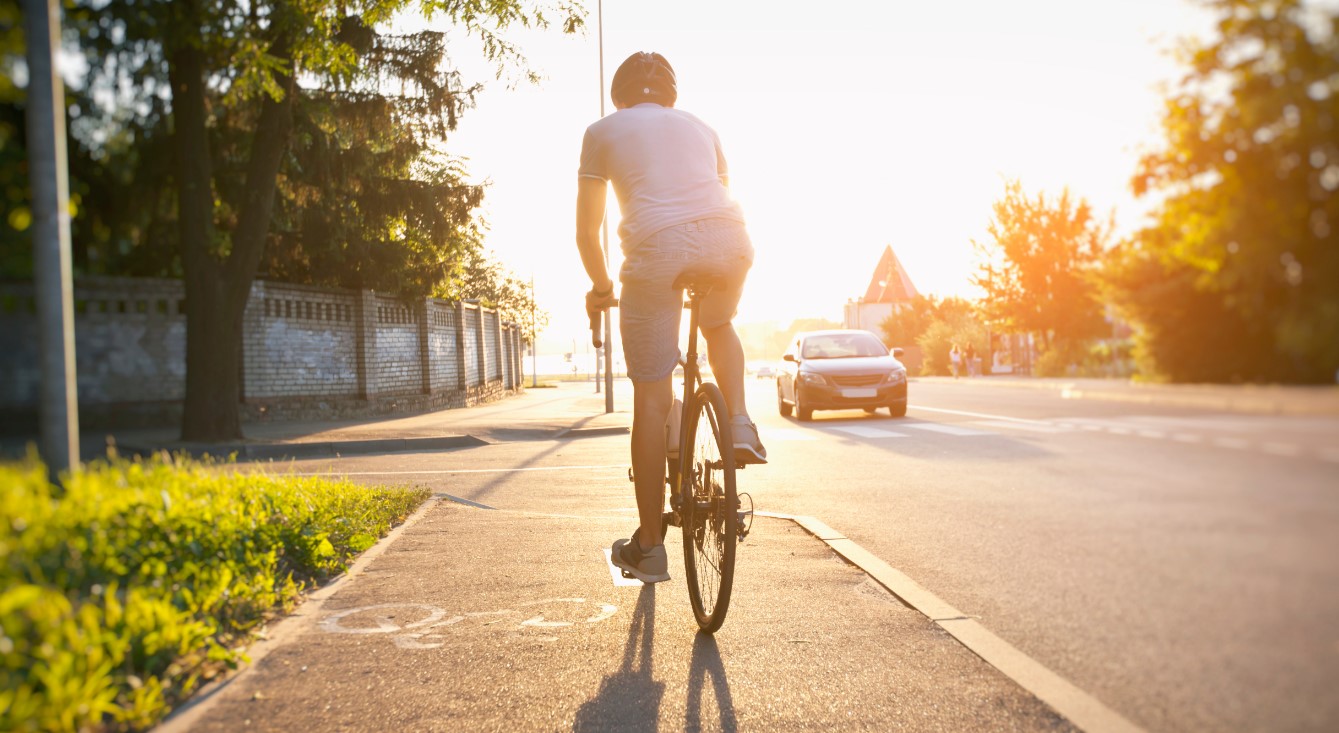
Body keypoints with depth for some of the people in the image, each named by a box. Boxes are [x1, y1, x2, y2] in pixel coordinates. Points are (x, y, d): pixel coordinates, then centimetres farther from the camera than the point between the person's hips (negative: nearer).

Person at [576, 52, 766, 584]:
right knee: (719, 325, 38)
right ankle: (740, 425, 17)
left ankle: (650, 548, 14)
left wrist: (600, 285, 35)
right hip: (729, 240, 3)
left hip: (657, 249, -3)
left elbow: (587, 231, 18)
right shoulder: (700, 127, 30)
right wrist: (709, 272, 49)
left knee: (650, 401, 6)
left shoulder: (603, 131, 21)